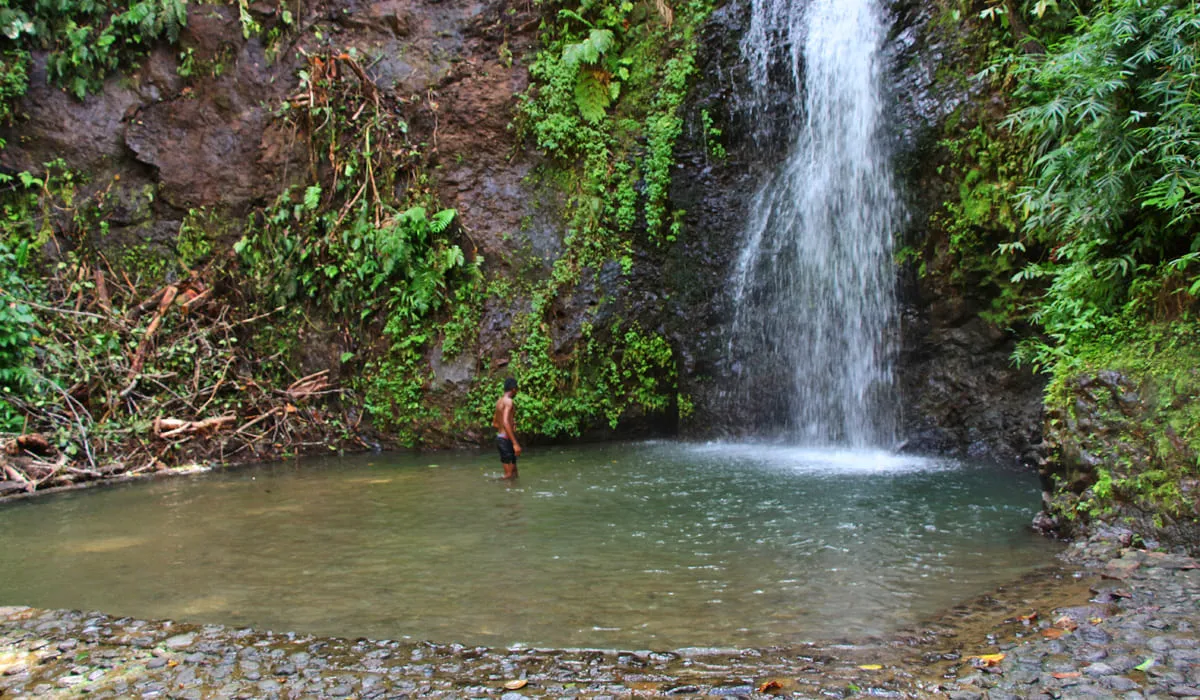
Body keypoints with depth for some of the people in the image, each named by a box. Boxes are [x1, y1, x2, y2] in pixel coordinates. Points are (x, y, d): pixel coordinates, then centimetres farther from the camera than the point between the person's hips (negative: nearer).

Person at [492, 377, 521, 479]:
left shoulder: (500, 401, 14)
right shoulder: (508, 401, -13)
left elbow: (494, 424, 24)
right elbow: (505, 423, -26)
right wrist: (515, 443, -28)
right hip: (506, 439, -9)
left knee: (513, 472, 14)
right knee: (510, 474, -7)